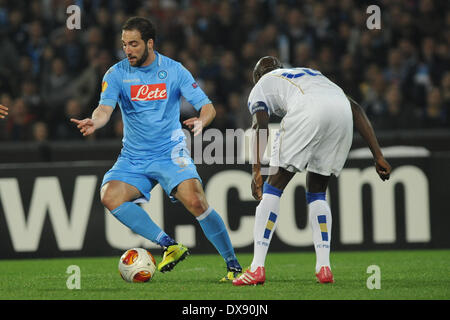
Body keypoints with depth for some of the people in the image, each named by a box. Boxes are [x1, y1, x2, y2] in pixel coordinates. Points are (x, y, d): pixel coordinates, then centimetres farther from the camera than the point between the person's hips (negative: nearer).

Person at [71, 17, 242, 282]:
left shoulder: (174, 70, -3)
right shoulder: (117, 74, 0)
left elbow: (207, 107, -6)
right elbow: (105, 108, -14)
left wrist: (201, 121, -30)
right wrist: (94, 122, -39)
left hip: (171, 153, -2)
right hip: (133, 158, 3)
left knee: (196, 201, -24)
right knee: (110, 196, -24)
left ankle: (234, 265, -11)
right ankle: (170, 246, -16)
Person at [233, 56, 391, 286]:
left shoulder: (260, 87, 30)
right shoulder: (313, 74, 44)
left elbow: (261, 125, 8)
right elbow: (356, 109, 30)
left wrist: (256, 170, -2)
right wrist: (378, 156, 26)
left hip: (308, 111, -5)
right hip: (342, 112, 5)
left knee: (274, 187, 7)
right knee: (317, 193, 21)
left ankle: (257, 268, 1)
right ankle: (324, 268, 13)